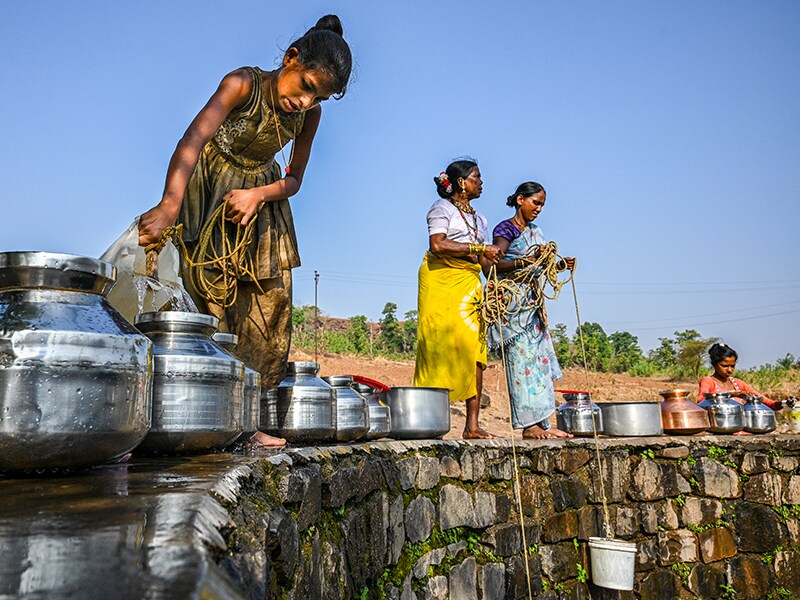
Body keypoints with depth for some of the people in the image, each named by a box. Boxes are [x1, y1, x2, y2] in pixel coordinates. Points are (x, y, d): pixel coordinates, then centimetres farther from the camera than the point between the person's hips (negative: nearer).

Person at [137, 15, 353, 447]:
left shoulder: (309, 114, -7)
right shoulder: (243, 84, -23)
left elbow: (293, 180, 0)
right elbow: (193, 139, -38)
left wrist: (259, 195, -22)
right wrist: (169, 205, -55)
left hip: (262, 197, 5)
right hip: (209, 192, -5)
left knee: (269, 307, -1)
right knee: (214, 303, -12)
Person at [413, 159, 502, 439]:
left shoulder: (479, 218, 26)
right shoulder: (442, 208, 4)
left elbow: (483, 260, 20)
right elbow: (438, 245, -14)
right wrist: (479, 249, -13)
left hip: (470, 285, 6)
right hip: (441, 282, -6)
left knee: (474, 352, -4)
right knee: (440, 349, -13)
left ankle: (472, 425, -4)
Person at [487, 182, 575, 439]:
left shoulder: (535, 232, 20)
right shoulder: (505, 229, -3)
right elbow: (496, 265, -16)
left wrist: (561, 265, 1)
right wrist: (525, 262, -28)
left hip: (532, 301, 8)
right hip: (512, 302, -8)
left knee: (539, 360, 4)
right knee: (522, 359, -10)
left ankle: (542, 423, 7)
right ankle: (528, 425, -7)